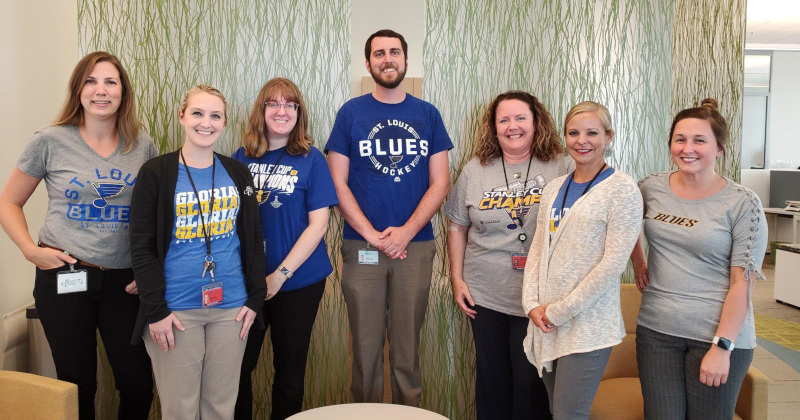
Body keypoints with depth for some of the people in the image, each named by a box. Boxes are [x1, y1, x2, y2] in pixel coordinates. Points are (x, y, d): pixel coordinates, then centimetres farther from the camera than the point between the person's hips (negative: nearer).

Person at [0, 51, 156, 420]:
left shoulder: (143, 145, 2)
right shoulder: (51, 141, -3)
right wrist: (30, 249, -7)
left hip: (125, 281, 2)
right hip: (64, 278, -1)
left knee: (138, 386, 7)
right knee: (77, 387, 11)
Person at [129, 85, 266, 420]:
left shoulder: (238, 174, 8)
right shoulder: (156, 173, -2)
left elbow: (254, 240, 10)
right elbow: (142, 248, -5)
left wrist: (255, 298, 4)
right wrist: (156, 310, -10)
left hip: (230, 308, 3)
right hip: (176, 310, -3)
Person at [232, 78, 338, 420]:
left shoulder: (311, 159, -5)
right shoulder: (241, 158, 3)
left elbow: (318, 224, -9)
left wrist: (281, 274, -13)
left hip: (298, 281, -2)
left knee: (289, 370, 13)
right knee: (237, 367, 12)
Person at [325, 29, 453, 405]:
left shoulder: (428, 115, 7)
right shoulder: (351, 113, 4)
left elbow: (440, 182, 3)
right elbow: (338, 183, -1)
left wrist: (405, 232, -10)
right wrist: (373, 236, -9)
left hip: (416, 246, 1)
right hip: (361, 247, 0)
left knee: (407, 349, 8)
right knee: (365, 348, 7)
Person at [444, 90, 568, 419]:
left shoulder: (561, 168, -5)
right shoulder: (474, 171, 4)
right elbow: (457, 227, 9)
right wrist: (457, 279, 5)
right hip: (484, 296, 3)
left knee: (530, 383, 7)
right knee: (491, 380, 16)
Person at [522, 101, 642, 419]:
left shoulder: (622, 190, -9)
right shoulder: (554, 189, 10)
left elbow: (613, 264, -15)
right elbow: (537, 250, 11)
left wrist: (558, 312, -13)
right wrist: (532, 304, -3)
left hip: (588, 327, -5)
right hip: (546, 323, 6)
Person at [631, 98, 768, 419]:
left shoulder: (742, 204, -9)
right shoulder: (651, 187, 1)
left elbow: (742, 283, -11)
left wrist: (722, 347, -15)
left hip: (720, 333, -3)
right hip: (656, 330, 3)